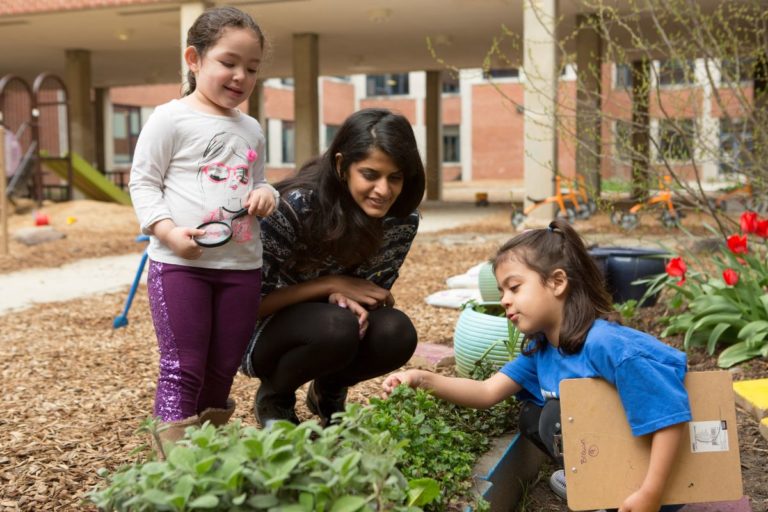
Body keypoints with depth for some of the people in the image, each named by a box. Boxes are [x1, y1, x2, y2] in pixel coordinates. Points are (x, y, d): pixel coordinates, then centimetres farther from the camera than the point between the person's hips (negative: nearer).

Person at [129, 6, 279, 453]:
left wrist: (266, 194, 0)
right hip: (179, 263, -5)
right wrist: (167, 231, -18)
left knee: (224, 369, 11)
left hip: (242, 265, 5)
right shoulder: (170, 119, -3)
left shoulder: (252, 130, 14)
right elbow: (143, 183, -3)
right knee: (182, 368, -4)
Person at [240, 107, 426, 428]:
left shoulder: (403, 221, -13)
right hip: (265, 335, -4)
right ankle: (273, 397, -3)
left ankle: (329, 391, 6)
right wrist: (333, 285, -27)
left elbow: (375, 293, -1)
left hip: (336, 329, 4)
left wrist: (346, 297, -25)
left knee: (397, 333, -27)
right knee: (336, 326, -35)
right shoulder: (293, 208, -27)